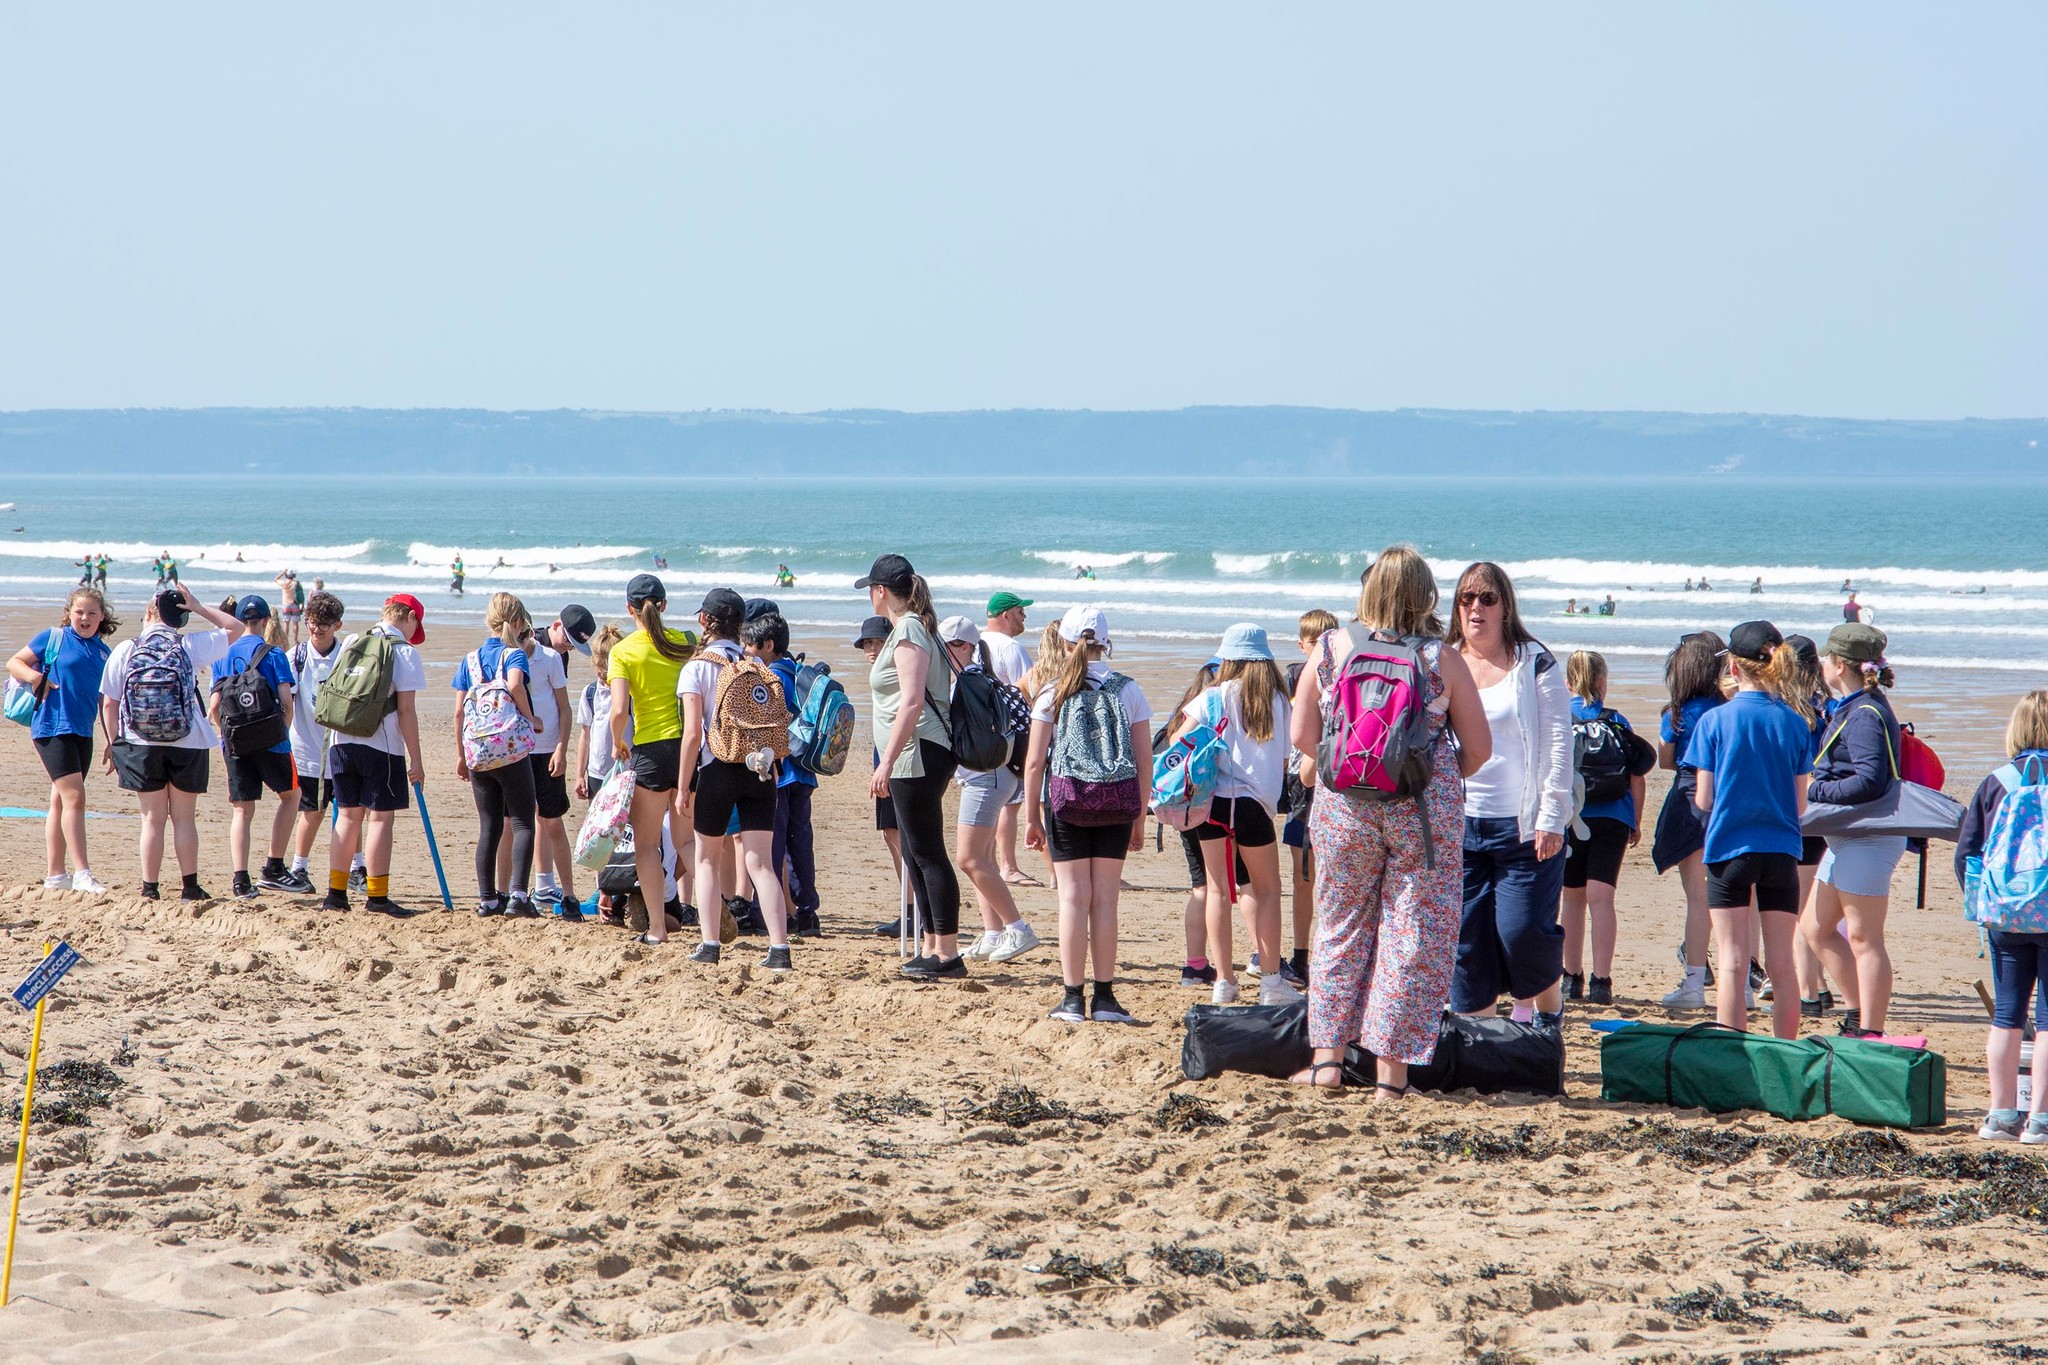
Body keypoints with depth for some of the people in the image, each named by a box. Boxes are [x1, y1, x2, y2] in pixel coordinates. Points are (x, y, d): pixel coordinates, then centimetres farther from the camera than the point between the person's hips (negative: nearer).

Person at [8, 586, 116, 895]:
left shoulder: (105, 653, 12)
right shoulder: (54, 638, -2)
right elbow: (14, 663, 1)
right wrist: (35, 677, -18)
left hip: (83, 732, 6)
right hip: (52, 727, -6)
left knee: (61, 802, 12)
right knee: (74, 796, -14)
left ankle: (56, 874, 17)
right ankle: (81, 873, -16)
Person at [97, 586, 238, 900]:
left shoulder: (125, 650, -3)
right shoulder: (192, 647, -5)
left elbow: (109, 703, -1)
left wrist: (114, 744, 9)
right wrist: (199, 608, 9)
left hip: (140, 746, 0)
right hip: (187, 745, 0)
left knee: (153, 818, 8)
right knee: (184, 818, 9)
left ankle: (149, 889, 8)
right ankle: (190, 887, 9)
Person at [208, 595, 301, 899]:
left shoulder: (223, 657, 7)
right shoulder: (274, 655, -3)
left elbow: (213, 708, 1)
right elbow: (286, 702, -9)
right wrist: (283, 732, 8)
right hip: (270, 742, -3)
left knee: (241, 810, 7)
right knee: (290, 794, 19)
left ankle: (241, 881, -6)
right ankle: (273, 869, 13)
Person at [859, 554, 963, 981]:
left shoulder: (907, 631, -13)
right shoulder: (914, 627, 17)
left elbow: (912, 702, -21)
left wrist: (886, 763, -23)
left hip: (918, 754, -10)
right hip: (915, 759, 10)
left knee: (927, 853, -9)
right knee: (917, 854, 13)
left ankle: (947, 955, -8)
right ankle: (932, 948, 18)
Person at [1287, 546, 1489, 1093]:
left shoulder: (1329, 649, 0)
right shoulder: (1442, 659, -4)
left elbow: (1302, 736, 2)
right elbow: (1478, 747, 0)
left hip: (1343, 805, 2)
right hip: (1425, 811, -2)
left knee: (1340, 926, 13)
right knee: (1414, 934, 4)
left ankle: (1328, 1056, 13)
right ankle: (1391, 1068, 3)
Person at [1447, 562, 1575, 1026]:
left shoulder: (1535, 664, 0)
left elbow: (1558, 744, -3)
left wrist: (1551, 819, -10)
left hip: (1522, 826, -4)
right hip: (1458, 824, 4)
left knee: (1522, 930, -10)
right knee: (1465, 939, 2)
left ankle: (1548, 1004, 17)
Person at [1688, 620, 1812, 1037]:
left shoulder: (1715, 721, -7)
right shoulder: (1795, 724, 0)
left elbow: (1703, 799, -4)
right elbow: (1800, 803, 4)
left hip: (1729, 848, -2)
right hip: (1781, 851, 2)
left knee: (1733, 962, 1)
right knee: (1782, 963, 7)